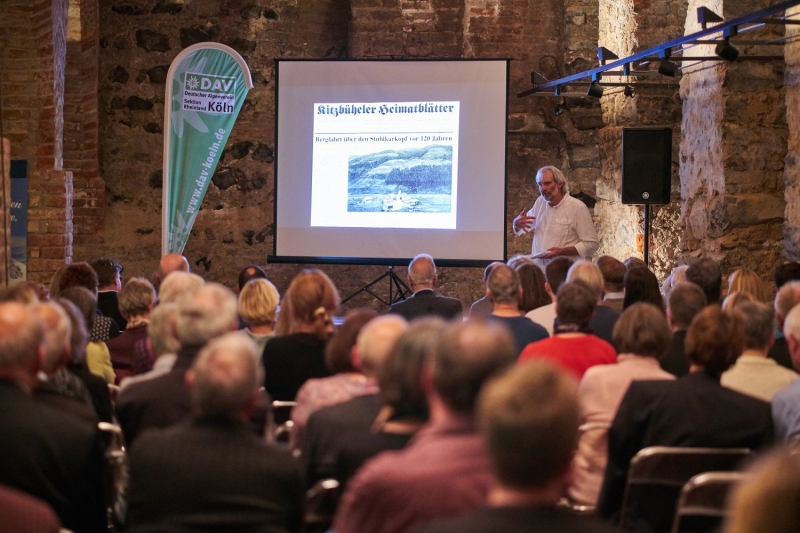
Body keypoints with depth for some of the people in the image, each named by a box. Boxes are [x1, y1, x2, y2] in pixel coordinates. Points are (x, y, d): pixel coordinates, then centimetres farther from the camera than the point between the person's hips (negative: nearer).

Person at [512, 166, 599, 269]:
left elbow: (592, 244, -8)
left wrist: (561, 251, -17)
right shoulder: (540, 202, 13)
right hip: (538, 271, 5)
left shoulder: (578, 207, -6)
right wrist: (517, 223, 5)